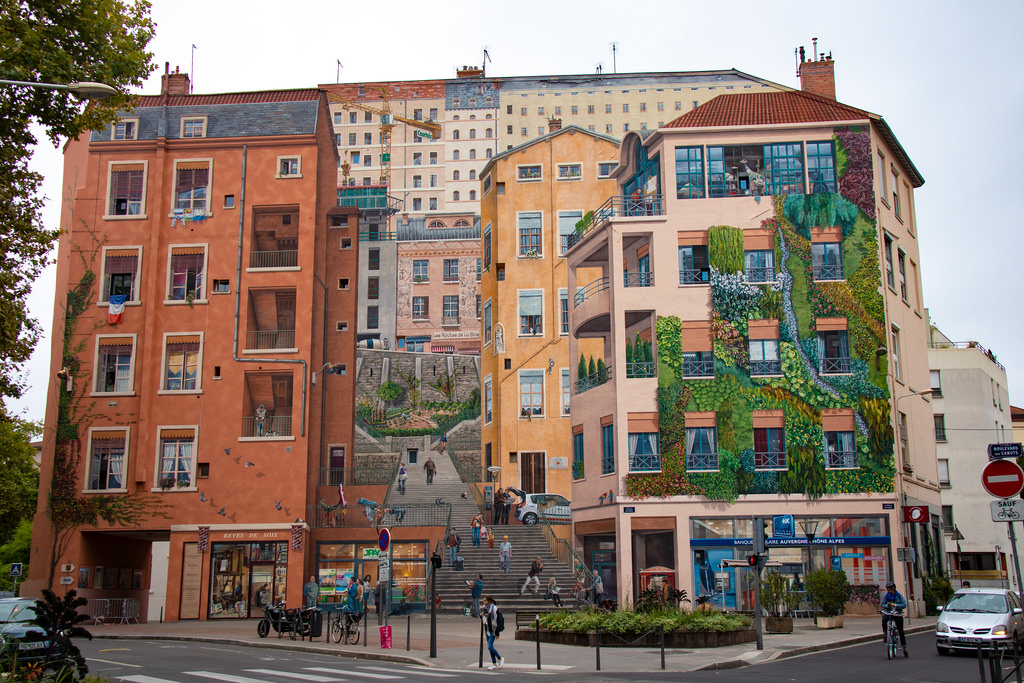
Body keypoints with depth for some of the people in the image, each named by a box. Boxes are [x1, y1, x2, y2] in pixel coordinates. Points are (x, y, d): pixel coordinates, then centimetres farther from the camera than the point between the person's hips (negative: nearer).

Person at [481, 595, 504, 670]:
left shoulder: (493, 608, -15)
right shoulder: (485, 608, 8)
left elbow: (496, 620, -18)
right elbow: (484, 620, 20)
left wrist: (497, 633, -20)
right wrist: (481, 616, -3)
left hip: (492, 631, -8)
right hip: (487, 630, 8)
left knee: (490, 647, -12)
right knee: (490, 647, 9)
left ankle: (500, 658, 9)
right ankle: (494, 664, 17)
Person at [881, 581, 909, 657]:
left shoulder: (899, 596, -2)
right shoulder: (886, 596, 4)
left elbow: (904, 605, -10)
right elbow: (882, 604, 2)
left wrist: (895, 605, -23)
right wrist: (886, 606, -21)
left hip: (897, 614, -1)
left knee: (901, 631, -4)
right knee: (884, 619, -34)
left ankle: (904, 649, 7)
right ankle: (885, 633, -10)